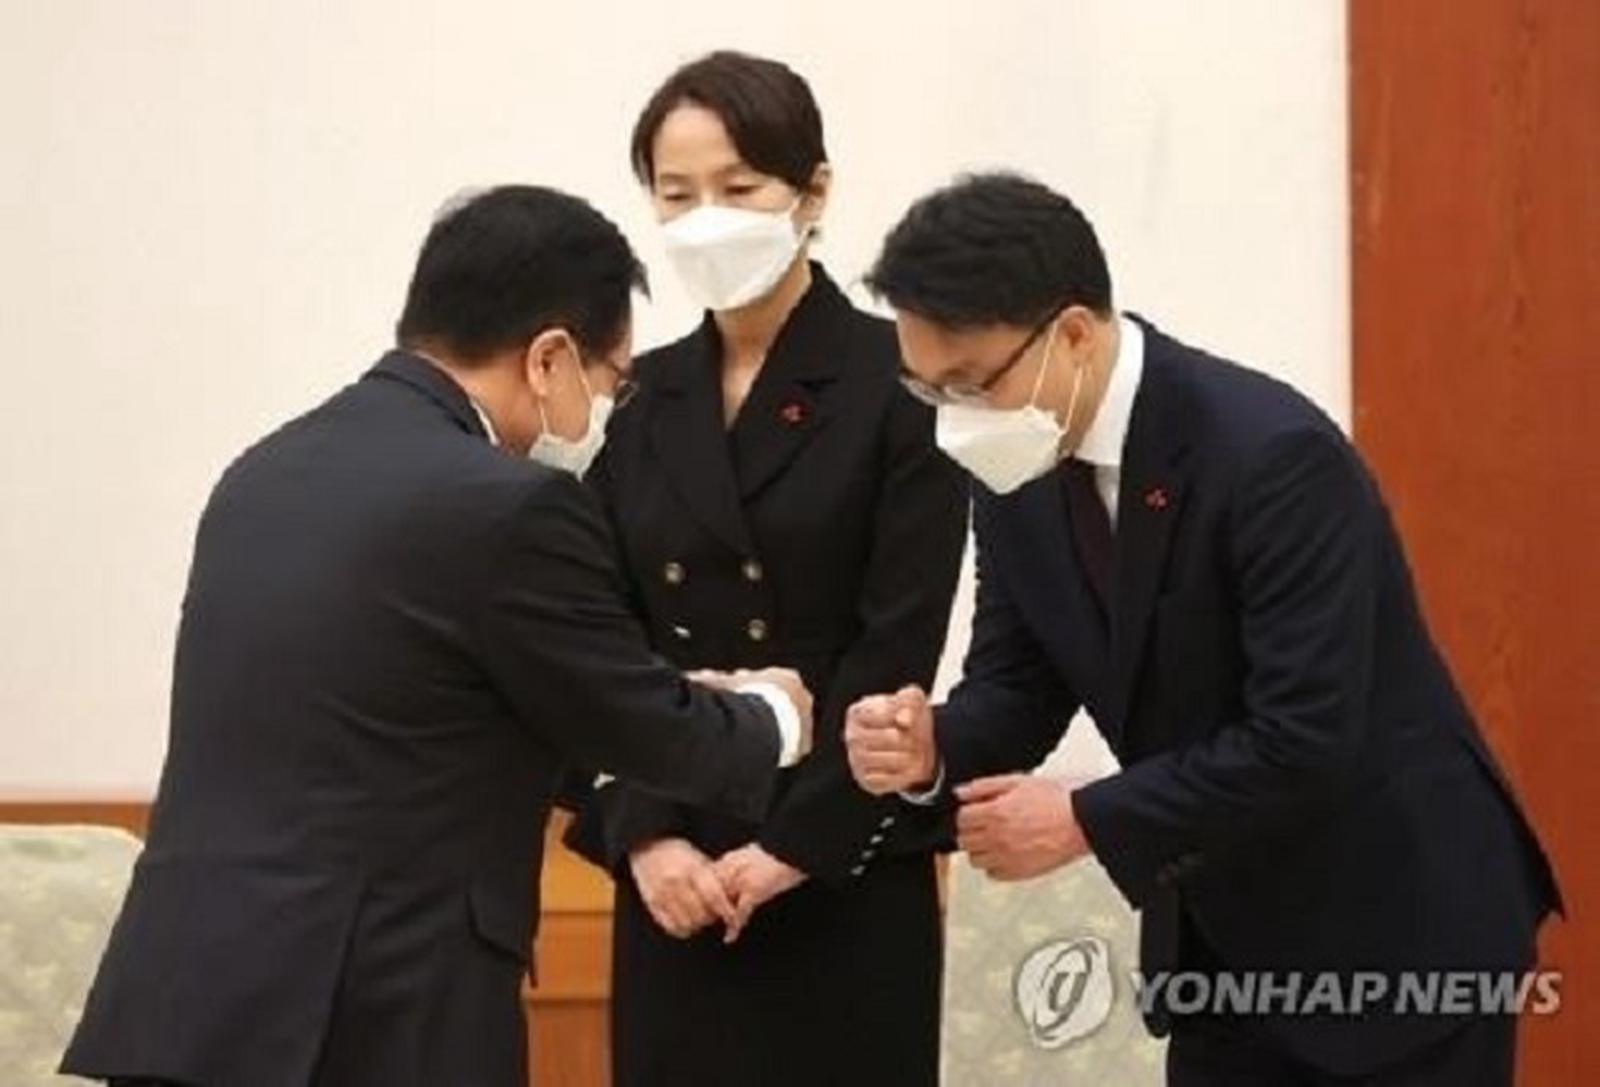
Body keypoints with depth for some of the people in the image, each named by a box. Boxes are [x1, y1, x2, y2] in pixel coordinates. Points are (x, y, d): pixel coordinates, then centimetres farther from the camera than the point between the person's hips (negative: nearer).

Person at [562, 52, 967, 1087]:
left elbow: (898, 647, -9)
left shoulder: (897, 381, -4)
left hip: (844, 875, -4)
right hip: (676, 874, 4)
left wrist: (793, 846, -12)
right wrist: (642, 835, -7)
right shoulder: (643, 398, 10)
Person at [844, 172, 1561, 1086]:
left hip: (1397, 926, -7)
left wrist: (1087, 821, -23)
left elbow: (1305, 740, -28)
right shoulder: (1020, 475, -3)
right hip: (1221, 937, 7)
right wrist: (932, 751, -17)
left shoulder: (1272, 456, -26)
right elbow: (1017, 683, 5)